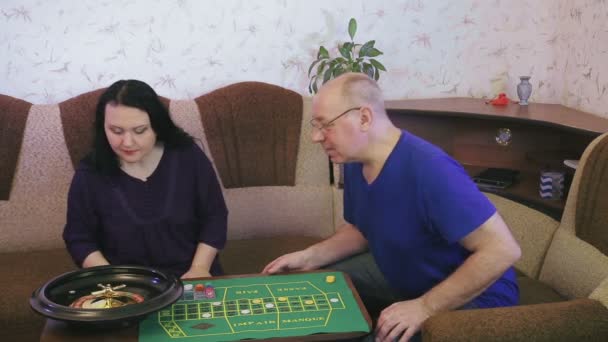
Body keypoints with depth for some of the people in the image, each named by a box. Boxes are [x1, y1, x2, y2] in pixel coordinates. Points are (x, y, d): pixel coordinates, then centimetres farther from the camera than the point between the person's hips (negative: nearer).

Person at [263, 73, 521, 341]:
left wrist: (424, 307, -31)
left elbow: (503, 250, -32)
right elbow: (360, 229, 12)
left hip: (471, 297, -8)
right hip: (402, 276, 8)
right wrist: (311, 256, -5)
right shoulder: (355, 163, -4)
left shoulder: (430, 170, -33)